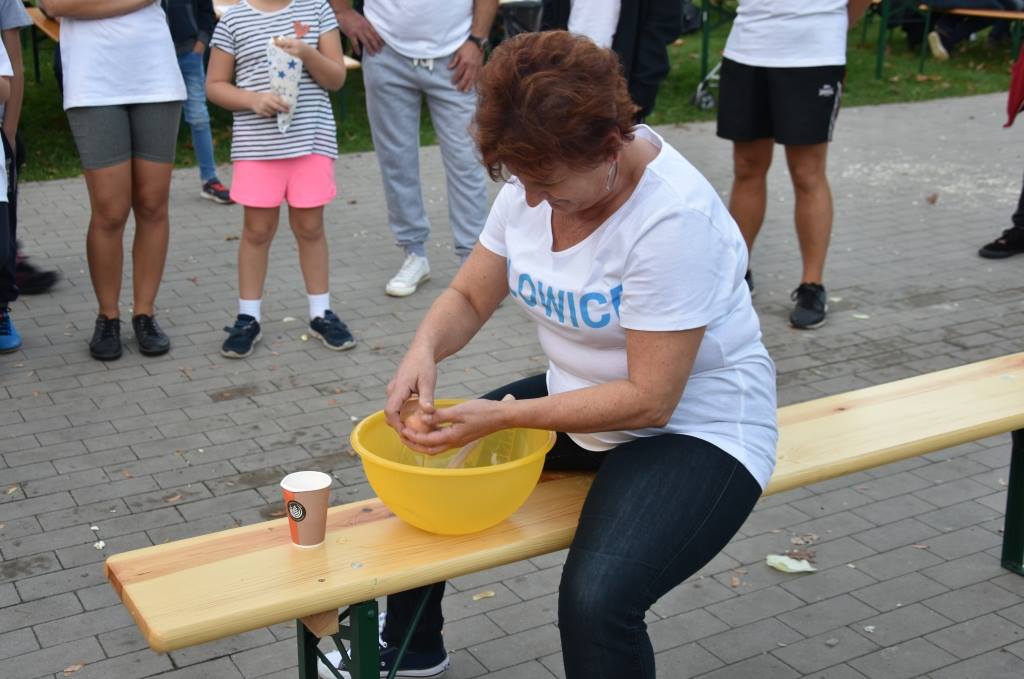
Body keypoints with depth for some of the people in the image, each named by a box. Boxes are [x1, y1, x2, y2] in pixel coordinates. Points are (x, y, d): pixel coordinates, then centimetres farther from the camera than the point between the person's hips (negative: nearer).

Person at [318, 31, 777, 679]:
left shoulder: (674, 218, -28)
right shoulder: (537, 174, -7)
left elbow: (650, 399, -26)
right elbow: (470, 298, 2)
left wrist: (503, 417, -28)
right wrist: (425, 349, -19)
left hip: (694, 426, -7)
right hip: (582, 401, 8)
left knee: (596, 601, -31)